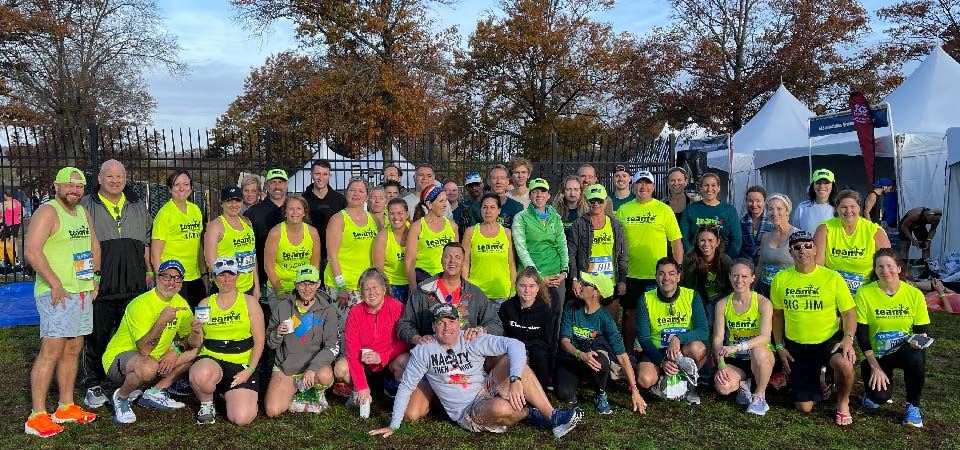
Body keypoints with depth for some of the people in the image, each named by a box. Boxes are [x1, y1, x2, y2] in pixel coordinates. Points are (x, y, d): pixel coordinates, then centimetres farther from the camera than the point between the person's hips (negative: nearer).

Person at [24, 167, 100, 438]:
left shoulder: (83, 212, 16)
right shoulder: (48, 212, -9)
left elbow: (94, 246, 27)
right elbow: (31, 252, -19)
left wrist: (95, 278, 18)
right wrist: (55, 284, -20)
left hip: (83, 291, 8)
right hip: (56, 293, -8)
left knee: (73, 349, 12)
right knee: (51, 351, -10)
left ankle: (66, 408, 21)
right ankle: (37, 417, -5)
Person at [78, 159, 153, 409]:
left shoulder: (137, 206, 14)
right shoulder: (86, 206, 2)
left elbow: (146, 241, 19)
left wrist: (149, 271, 14)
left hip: (134, 284, 3)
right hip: (99, 284, -3)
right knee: (97, 336, 1)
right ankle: (92, 384, 13)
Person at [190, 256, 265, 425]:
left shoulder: (249, 302, 3)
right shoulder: (206, 304, 9)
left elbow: (259, 341, 1)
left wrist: (250, 370, -10)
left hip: (241, 364, 0)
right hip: (211, 359, 1)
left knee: (242, 418, -18)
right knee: (200, 375, -38)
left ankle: (226, 394, 18)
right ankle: (206, 404, -2)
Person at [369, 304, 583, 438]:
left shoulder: (473, 341, -5)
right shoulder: (423, 351, -5)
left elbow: (515, 345, -17)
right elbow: (406, 387, 3)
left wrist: (515, 380, -33)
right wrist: (393, 426, 0)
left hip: (487, 392, 3)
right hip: (467, 414, -3)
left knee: (511, 359, -23)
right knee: (500, 407, -37)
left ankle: (553, 414, -18)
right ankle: (532, 414, -1)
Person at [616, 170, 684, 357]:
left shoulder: (664, 210, 1)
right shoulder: (623, 210, 5)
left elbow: (676, 242, 1)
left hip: (657, 275, -2)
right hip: (630, 274, 2)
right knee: (630, 314, 10)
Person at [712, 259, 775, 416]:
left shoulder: (763, 303, -10)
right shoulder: (722, 305, -2)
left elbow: (764, 337, -23)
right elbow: (718, 338, -5)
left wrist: (737, 347, -37)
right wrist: (721, 364, -21)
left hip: (762, 356, -1)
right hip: (734, 360, 2)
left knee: (759, 352, -38)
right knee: (723, 387, -28)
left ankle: (760, 396, -12)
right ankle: (742, 385, 10)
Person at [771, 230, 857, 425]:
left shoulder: (832, 277, -7)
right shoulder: (780, 279, -2)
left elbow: (849, 313, -3)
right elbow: (777, 315, 9)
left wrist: (848, 338, -20)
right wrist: (779, 347, 5)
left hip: (829, 340, -2)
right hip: (796, 346, 2)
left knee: (844, 364, -37)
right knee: (804, 407, 0)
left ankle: (843, 403, -3)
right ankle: (819, 385, 37)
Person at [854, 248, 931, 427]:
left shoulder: (914, 294, -5)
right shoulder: (864, 294, -10)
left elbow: (922, 331, 1)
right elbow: (861, 334, -9)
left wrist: (918, 341, -24)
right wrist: (875, 367, -14)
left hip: (906, 351, 1)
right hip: (877, 355, -1)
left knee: (915, 355, -35)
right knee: (879, 396, -24)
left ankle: (913, 406, -11)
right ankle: (872, 389, 18)